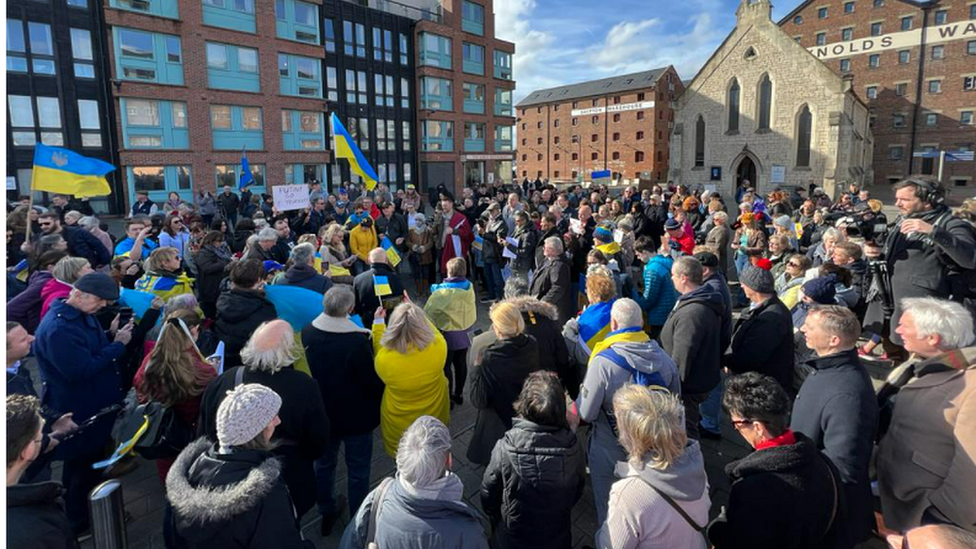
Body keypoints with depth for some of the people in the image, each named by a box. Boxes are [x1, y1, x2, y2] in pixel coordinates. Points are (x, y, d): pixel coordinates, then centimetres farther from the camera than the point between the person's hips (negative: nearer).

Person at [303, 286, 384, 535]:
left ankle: (327, 513, 45)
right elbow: (373, 383, -22)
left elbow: (303, 371, 2)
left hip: (321, 413, 5)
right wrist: (379, 402, -1)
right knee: (358, 471, 15)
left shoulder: (306, 333, -14)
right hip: (355, 416, -5)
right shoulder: (359, 340, -32)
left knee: (324, 463, 26)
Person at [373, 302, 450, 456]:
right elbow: (432, 331, -4)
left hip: (398, 426, -1)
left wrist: (378, 323, 0)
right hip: (436, 418, 2)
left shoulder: (384, 358, -33)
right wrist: (418, 316, 6)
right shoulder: (438, 347, -31)